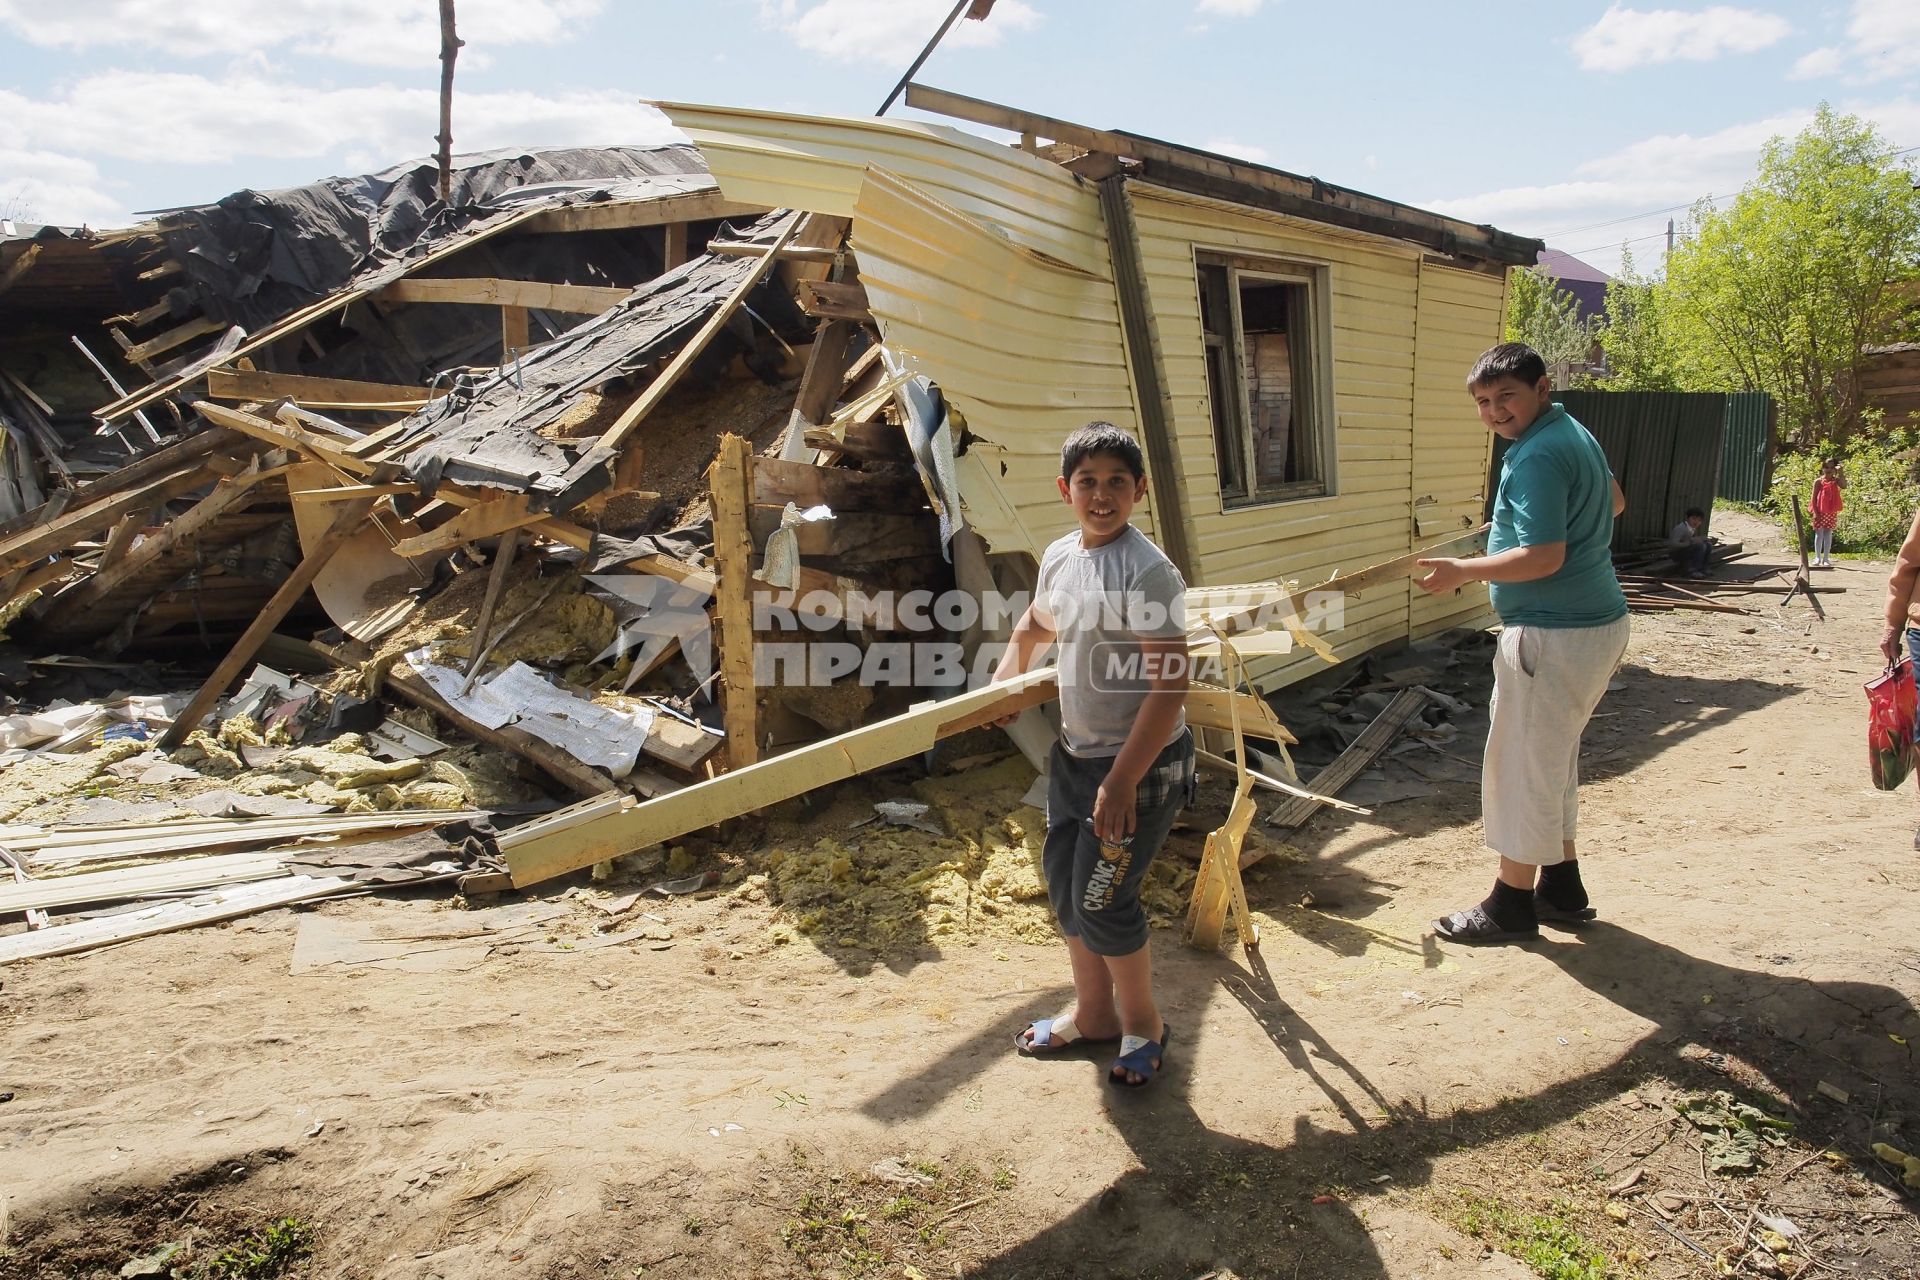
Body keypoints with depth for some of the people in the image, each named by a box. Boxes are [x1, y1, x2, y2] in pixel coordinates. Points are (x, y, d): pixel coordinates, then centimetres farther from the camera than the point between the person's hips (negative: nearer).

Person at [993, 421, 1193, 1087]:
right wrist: (1004, 683, 13)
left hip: (1141, 762, -8)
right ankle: (1093, 1013, 38)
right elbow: (1036, 623, 26)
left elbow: (1169, 687, -24)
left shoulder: (1147, 572, -21)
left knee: (1102, 902, -2)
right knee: (1063, 884, 16)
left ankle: (1143, 1023, 25)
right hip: (1073, 754, 8)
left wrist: (1122, 779, -25)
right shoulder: (1059, 557, 3)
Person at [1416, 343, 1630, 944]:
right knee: (1553, 761, 20)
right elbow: (1614, 501, 29)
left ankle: (1511, 906, 11)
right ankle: (1562, 888, 30)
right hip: (1598, 623, 11)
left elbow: (1543, 558, -25)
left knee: (1524, 765, 0)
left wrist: (1462, 571, -18)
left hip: (1554, 636, -11)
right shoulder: (1574, 434, 13)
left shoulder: (1537, 456, -20)